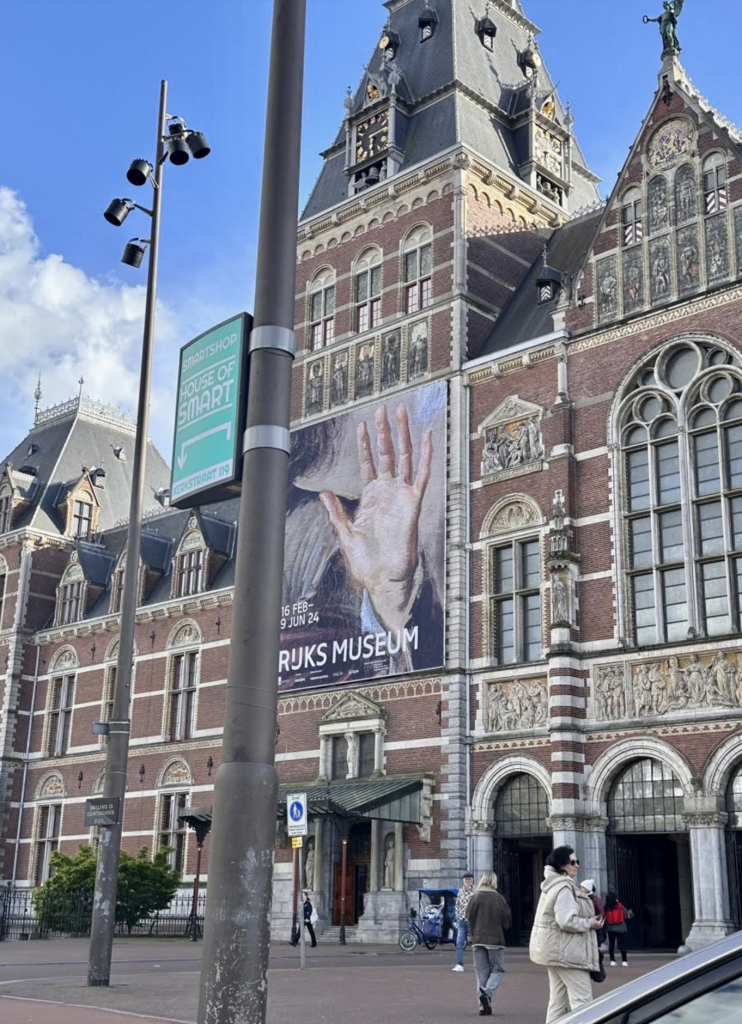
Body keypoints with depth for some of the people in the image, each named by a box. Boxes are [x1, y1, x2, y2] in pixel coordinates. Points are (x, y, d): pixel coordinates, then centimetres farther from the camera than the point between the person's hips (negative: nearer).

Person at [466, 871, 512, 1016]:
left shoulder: (474, 898, -5)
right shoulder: (499, 899, -9)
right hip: (495, 940, -3)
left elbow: (469, 918, -1)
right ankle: (487, 994, -14)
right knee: (497, 969, 9)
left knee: (482, 972, 10)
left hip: (477, 940, 3)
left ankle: (484, 1005, 8)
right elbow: (506, 921, -3)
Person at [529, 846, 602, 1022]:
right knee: (582, 1000, -10)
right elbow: (567, 921, -26)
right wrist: (591, 923, -14)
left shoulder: (553, 885, 15)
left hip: (556, 950, 10)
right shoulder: (564, 887, -18)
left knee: (558, 999, 13)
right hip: (565, 950, -10)